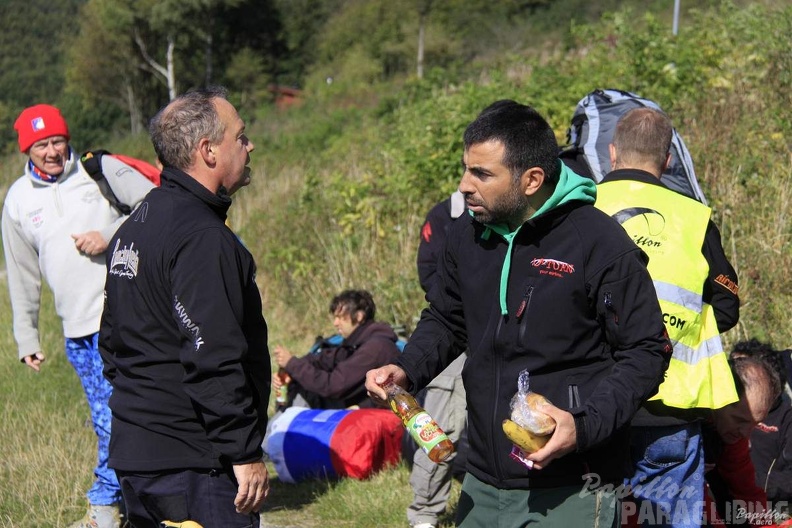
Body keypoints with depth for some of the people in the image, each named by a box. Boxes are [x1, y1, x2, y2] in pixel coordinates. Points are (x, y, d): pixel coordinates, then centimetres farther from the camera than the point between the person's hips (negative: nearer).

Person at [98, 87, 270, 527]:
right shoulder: (202, 238, -17)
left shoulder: (133, 229, 15)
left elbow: (112, 342, 22)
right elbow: (212, 360, -23)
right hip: (193, 466, -10)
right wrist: (245, 453, -19)